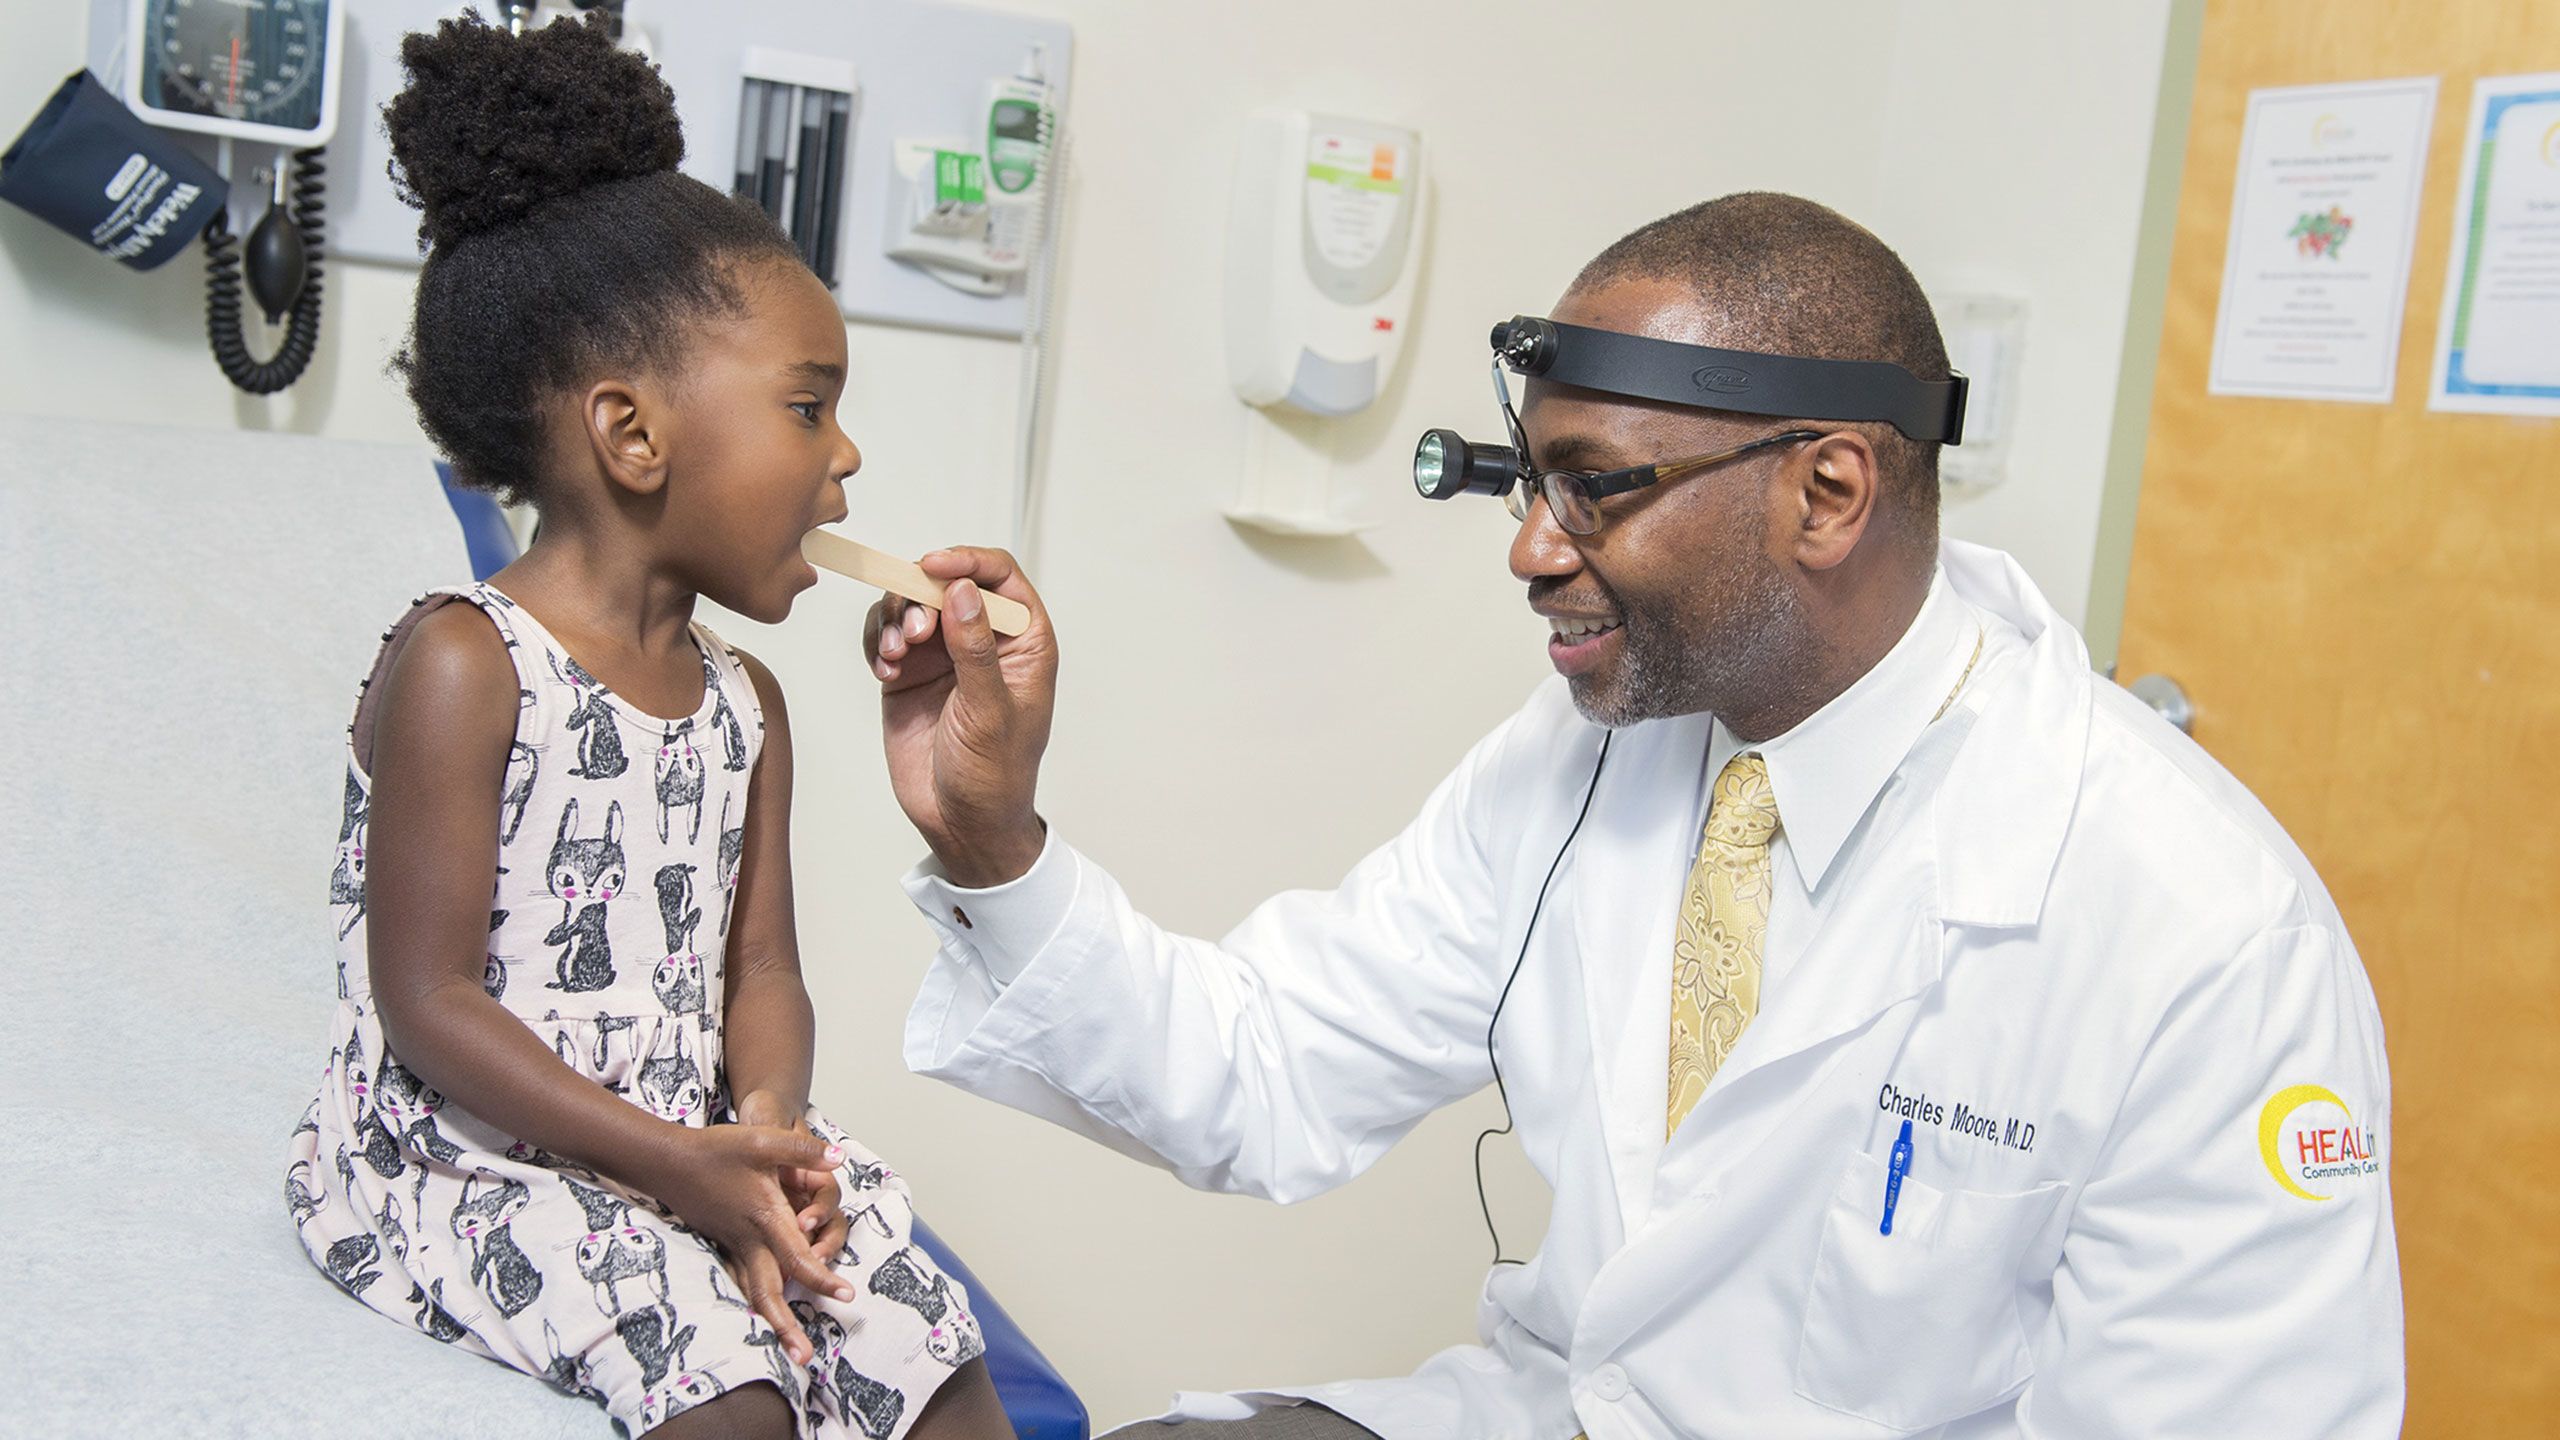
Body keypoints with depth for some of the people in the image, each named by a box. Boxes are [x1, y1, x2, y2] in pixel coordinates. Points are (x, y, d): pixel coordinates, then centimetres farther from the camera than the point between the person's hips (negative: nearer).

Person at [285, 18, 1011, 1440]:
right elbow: (427, 1001, -16)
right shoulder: (463, 664, -13)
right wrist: (675, 1165, -21)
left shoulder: (745, 700, 9)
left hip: (697, 1145, 7)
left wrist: (772, 1124, -16)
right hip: (466, 1160, -6)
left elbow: (761, 968, 7)